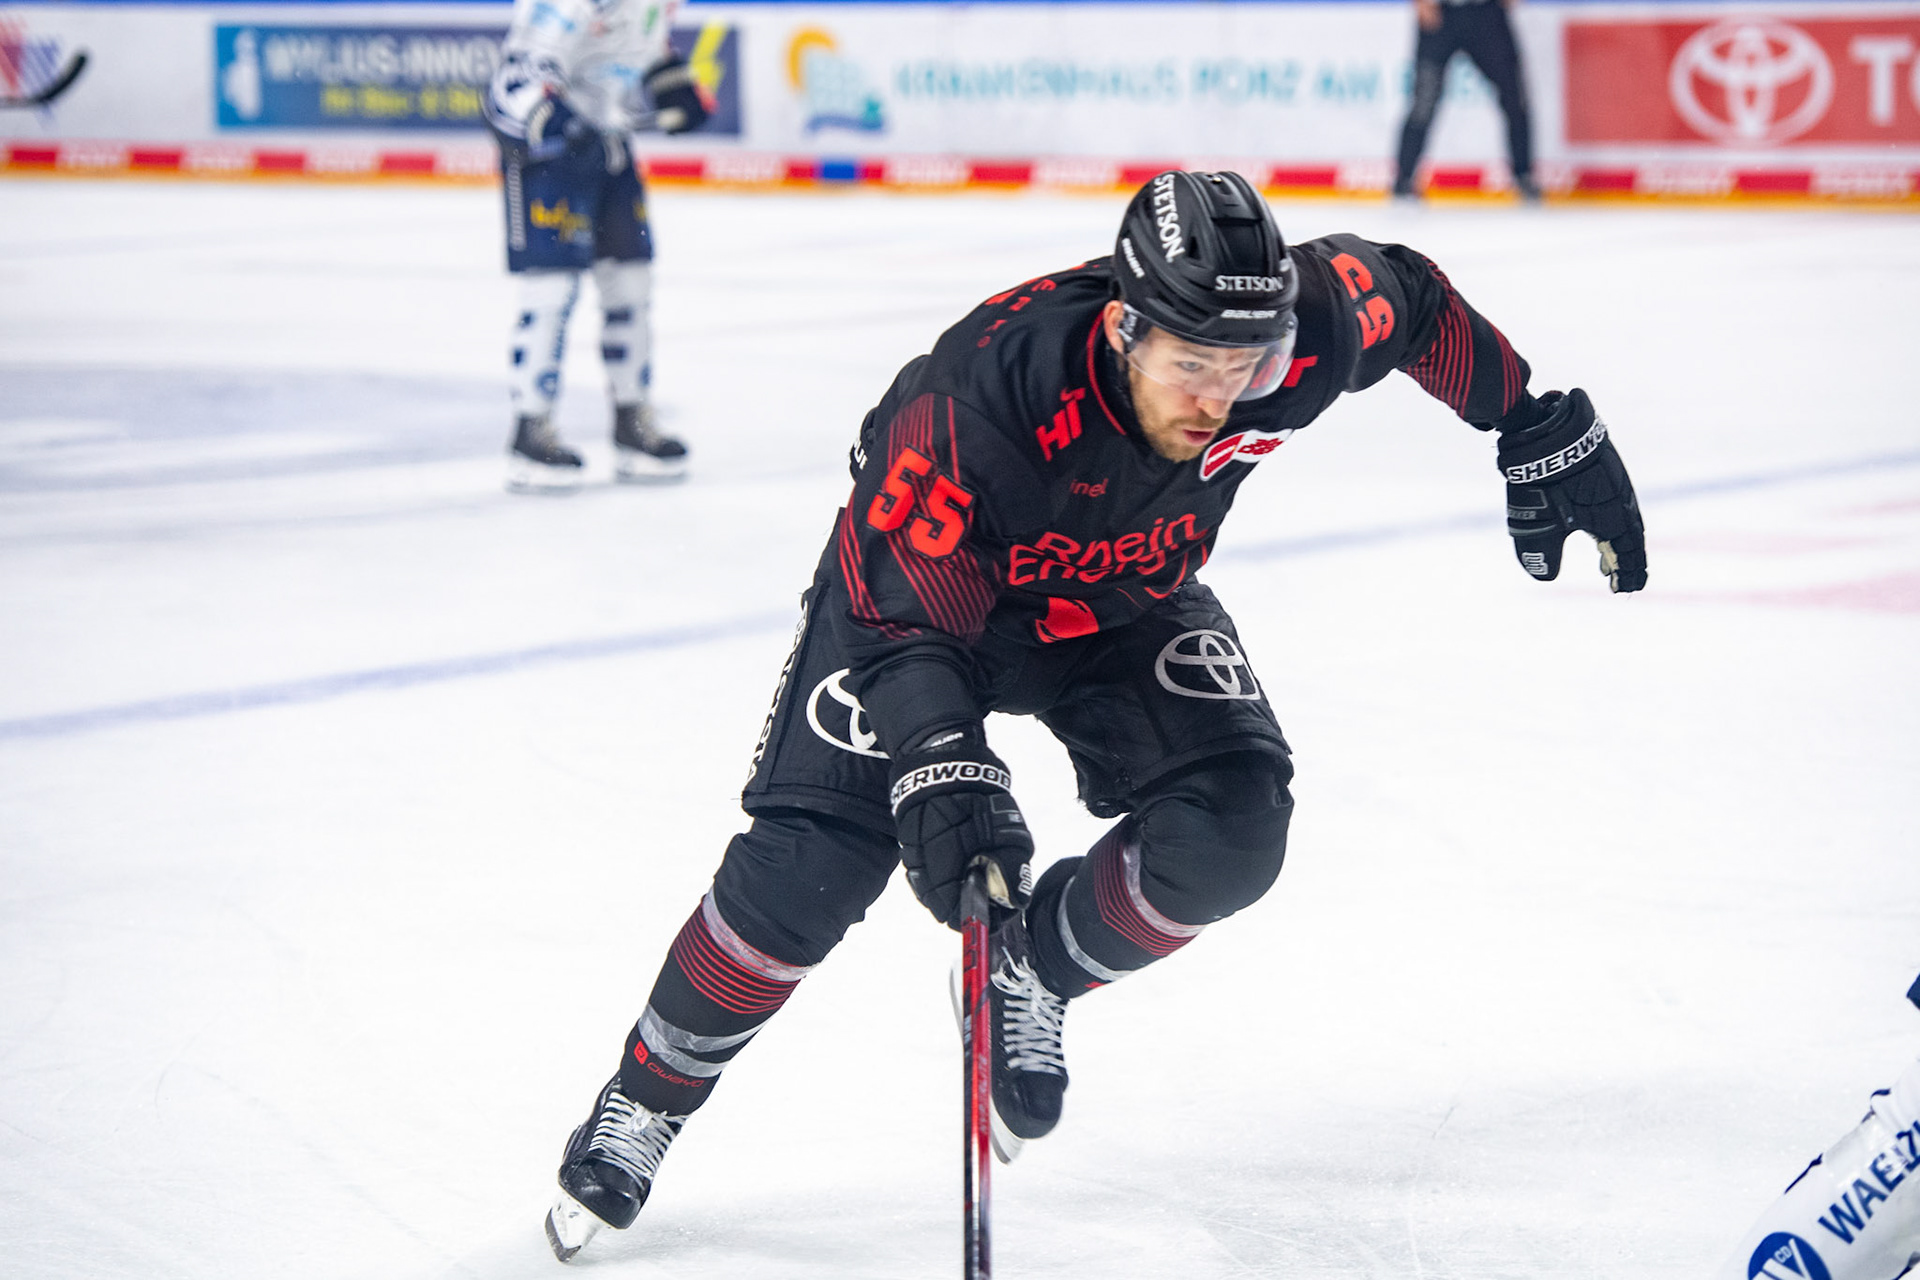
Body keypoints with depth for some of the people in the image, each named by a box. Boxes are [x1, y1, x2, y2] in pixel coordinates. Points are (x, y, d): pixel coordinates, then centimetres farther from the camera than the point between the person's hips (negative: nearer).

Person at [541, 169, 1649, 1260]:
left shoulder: (1302, 331, -30)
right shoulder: (971, 402, -41)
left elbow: (1411, 300, -7)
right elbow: (903, 617, -32)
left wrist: (1540, 428, 1)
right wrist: (940, 765, -46)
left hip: (1126, 601, 4)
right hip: (917, 583, -4)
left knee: (1230, 828, -19)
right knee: (810, 866, -16)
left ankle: (1029, 974, 8)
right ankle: (646, 1099, 8)